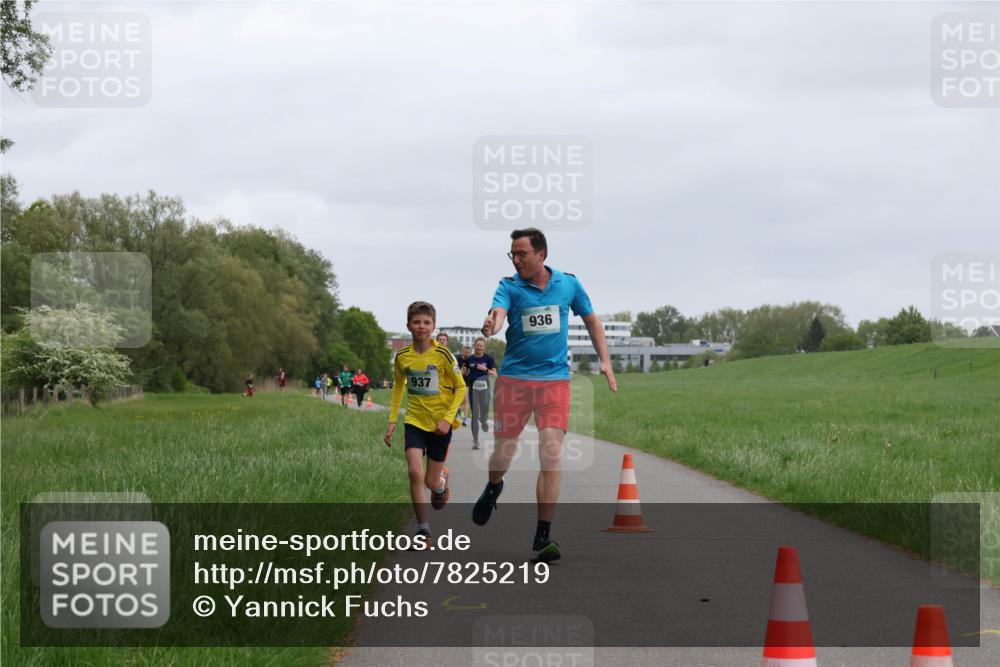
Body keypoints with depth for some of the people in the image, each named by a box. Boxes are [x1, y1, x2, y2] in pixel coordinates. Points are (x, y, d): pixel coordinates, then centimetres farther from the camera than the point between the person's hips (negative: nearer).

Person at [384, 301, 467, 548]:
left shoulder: (443, 355, -12)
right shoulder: (402, 356, -2)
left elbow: (461, 388, -4)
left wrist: (447, 418, -15)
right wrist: (392, 421, 10)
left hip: (440, 424, -2)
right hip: (414, 422, 2)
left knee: (431, 482, 4)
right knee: (415, 473, -18)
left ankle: (442, 478, 44)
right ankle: (423, 531, -10)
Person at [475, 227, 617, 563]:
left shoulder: (568, 284, 4)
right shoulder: (509, 287, -2)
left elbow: (591, 321, 18)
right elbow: (497, 312, -23)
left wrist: (605, 361, 8)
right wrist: (491, 324, -47)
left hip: (555, 379, 0)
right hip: (513, 378, 0)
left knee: (551, 453, -13)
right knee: (503, 452, 4)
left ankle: (543, 537, -10)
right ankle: (493, 488, 42)